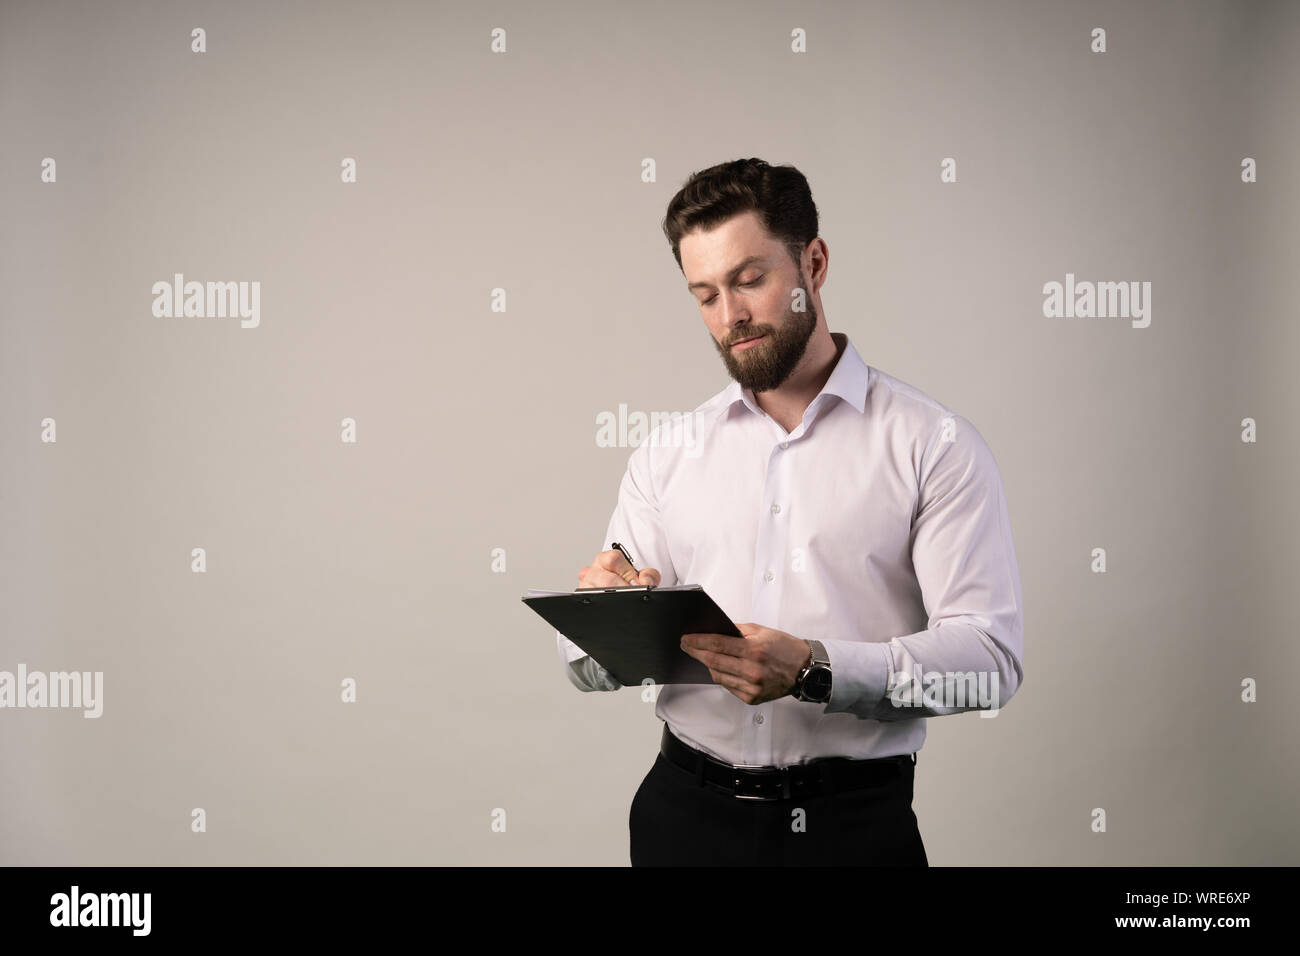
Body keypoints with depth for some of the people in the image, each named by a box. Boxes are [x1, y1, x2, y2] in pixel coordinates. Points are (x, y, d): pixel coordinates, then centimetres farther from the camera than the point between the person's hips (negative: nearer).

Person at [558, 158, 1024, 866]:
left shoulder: (938, 446, -3)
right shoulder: (664, 455, 8)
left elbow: (988, 655, -13)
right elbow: (594, 671, 6)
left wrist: (816, 670, -26)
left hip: (853, 824, -3)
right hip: (685, 813, 3)